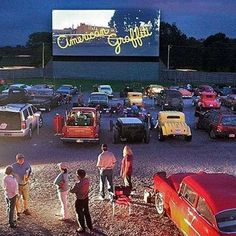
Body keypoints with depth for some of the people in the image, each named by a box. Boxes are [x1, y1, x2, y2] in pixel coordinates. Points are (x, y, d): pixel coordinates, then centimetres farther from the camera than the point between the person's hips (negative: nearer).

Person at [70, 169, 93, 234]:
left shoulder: (78, 184, -34)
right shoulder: (87, 180, -12)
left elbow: (71, 191, -19)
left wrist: (73, 187, 0)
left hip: (80, 200, -7)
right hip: (86, 198, 7)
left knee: (80, 214, 15)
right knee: (86, 212, 25)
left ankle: (83, 229, 30)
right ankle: (90, 226, 40)